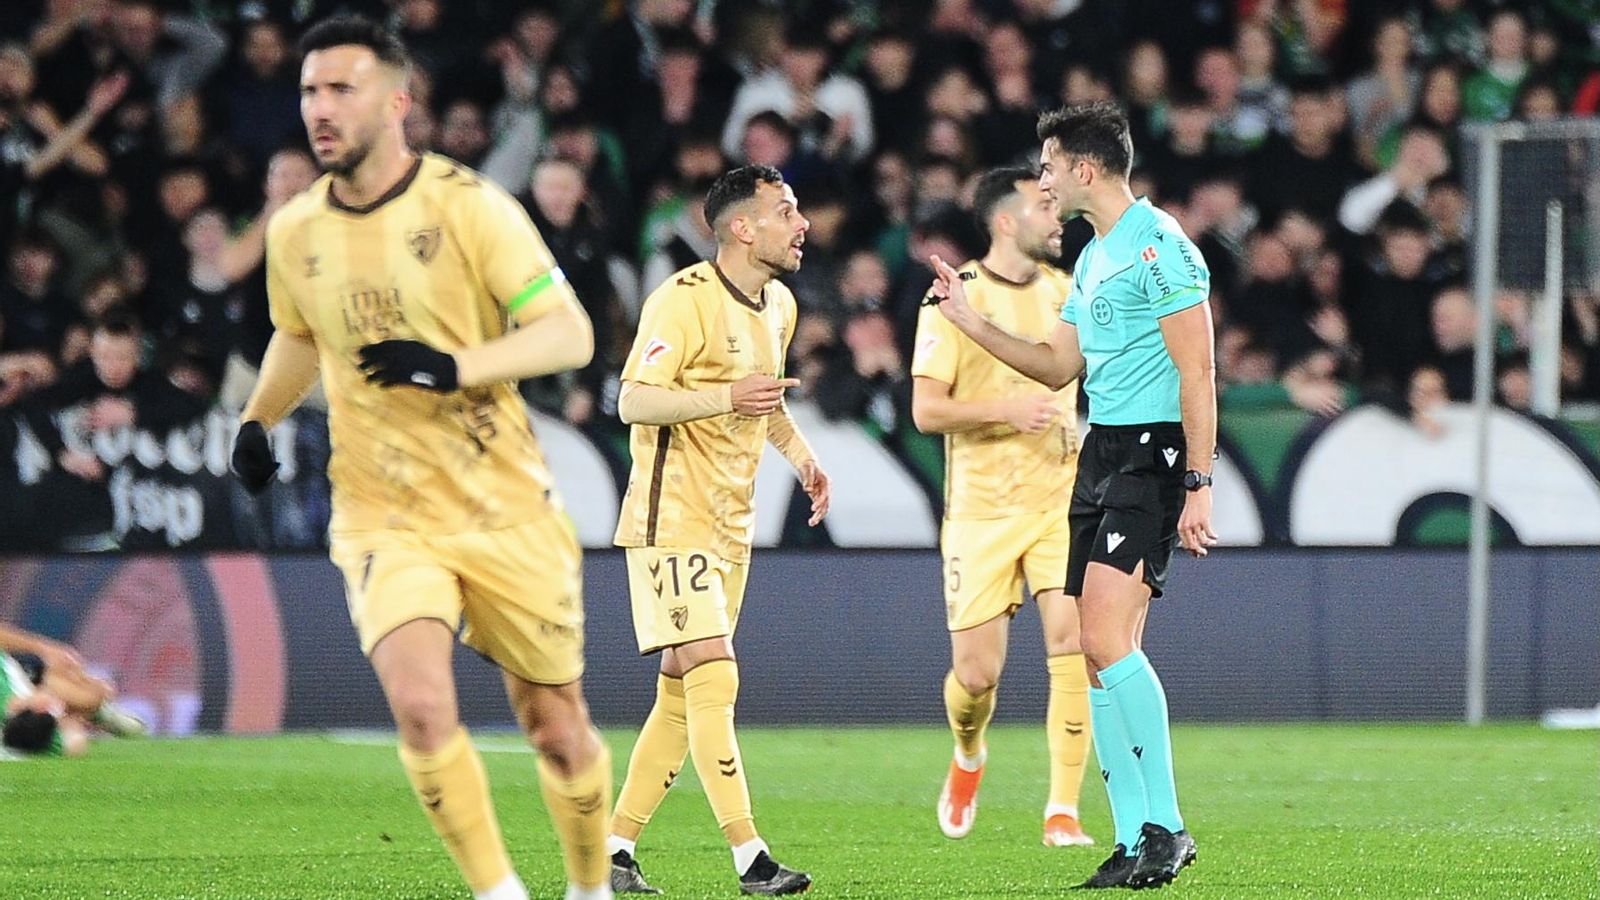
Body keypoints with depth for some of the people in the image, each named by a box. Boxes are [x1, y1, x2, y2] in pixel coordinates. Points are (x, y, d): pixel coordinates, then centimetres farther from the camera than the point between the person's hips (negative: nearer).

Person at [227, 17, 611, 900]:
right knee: (420, 704, -23)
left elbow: (570, 334, -14)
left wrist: (454, 366, -28)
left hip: (506, 511, -2)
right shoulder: (294, 230, 3)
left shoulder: (467, 206, -11)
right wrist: (256, 420, 12)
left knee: (557, 730, 7)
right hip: (383, 518, 2)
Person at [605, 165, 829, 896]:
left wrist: (798, 452, 15)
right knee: (713, 678, -15)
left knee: (683, 694, 8)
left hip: (732, 526, 9)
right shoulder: (683, 300, -15)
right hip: (671, 519, -9)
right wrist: (727, 398, -31)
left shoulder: (778, 305, 12)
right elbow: (634, 401, -20)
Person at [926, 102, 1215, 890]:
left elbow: (1197, 373, -15)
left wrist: (1196, 487, -19)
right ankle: (1134, 842, 7)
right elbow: (1059, 366, 27)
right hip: (1101, 451, 10)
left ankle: (1166, 826, -15)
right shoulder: (1092, 257, 18)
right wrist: (969, 321, 21)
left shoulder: (1160, 246, -11)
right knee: (1097, 651, 5)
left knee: (1108, 638, -20)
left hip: (1153, 455, -10)